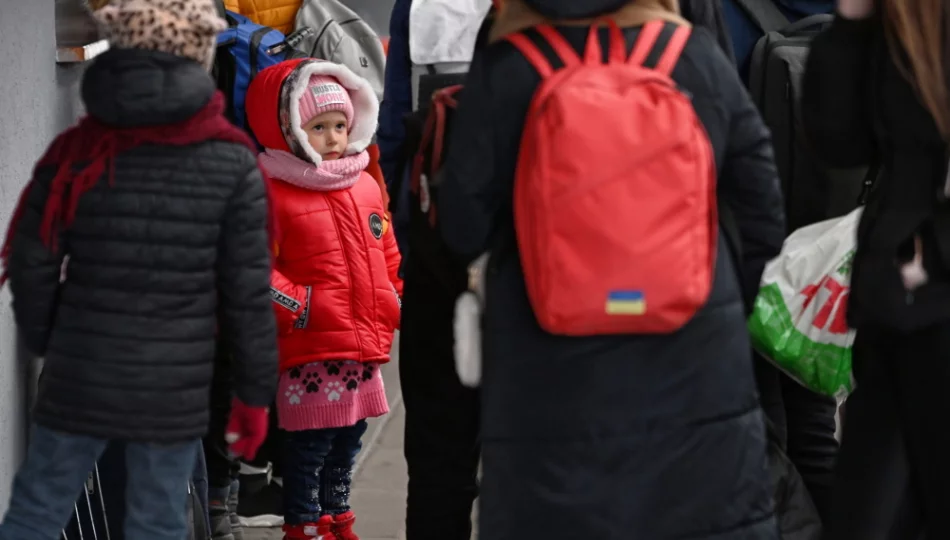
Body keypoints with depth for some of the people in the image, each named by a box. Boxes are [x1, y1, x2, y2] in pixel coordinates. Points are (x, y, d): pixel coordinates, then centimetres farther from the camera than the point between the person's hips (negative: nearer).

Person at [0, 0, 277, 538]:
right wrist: (255, 393, 2)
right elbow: (248, 292, -7)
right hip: (175, 390, -1)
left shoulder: (78, 151, -4)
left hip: (78, 379, 1)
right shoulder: (232, 165, -7)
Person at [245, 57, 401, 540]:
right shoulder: (272, 193, -12)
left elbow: (387, 254, 21)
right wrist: (297, 305, -21)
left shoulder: (365, 186, 12)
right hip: (310, 351, -7)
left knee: (347, 445, 17)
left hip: (364, 347, 7)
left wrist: (397, 302, 13)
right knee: (309, 446, -3)